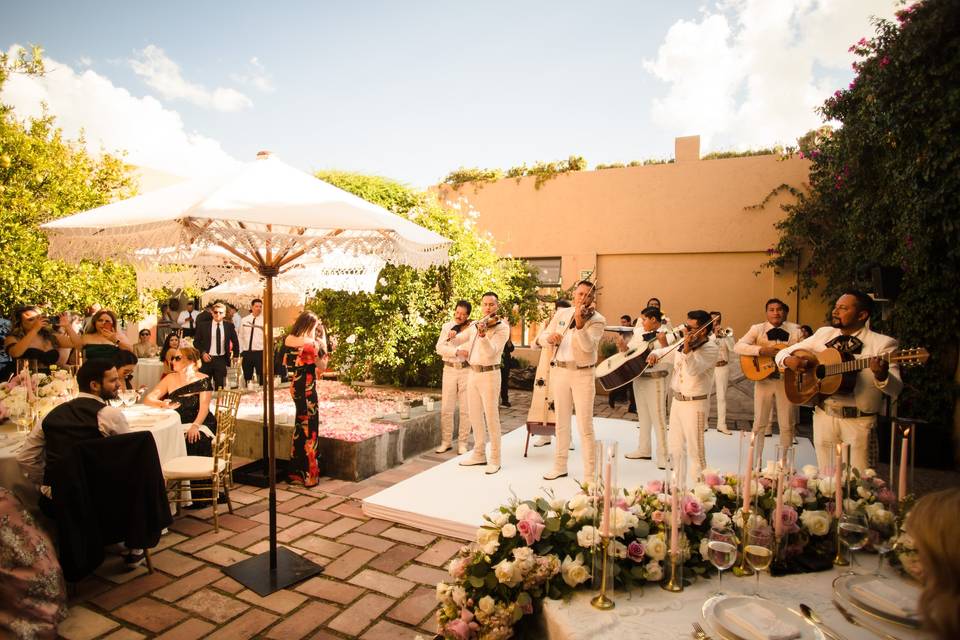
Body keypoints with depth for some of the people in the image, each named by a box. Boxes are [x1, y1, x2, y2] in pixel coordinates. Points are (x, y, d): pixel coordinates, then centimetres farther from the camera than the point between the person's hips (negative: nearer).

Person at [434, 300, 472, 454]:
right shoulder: (446, 326, 7)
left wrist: (456, 335, -21)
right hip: (449, 369, 2)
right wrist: (458, 351, -18)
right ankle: (446, 441, 17)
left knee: (465, 409, 3)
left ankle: (462, 442, 14)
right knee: (446, 408, 4)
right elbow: (439, 348, -5)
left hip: (466, 370, -1)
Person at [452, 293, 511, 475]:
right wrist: (458, 348, -3)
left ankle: (495, 460, 5)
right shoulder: (474, 325, 10)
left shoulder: (502, 327, -9)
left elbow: (491, 352, -23)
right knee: (475, 416, 12)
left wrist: (482, 335, -39)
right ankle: (479, 454, 24)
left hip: (489, 375, -6)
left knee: (491, 417, -4)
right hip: (472, 373, 7)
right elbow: (458, 340, 19)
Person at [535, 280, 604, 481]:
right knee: (561, 422, 15)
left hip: (583, 374, -4)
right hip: (559, 372, 4)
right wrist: (550, 337, -17)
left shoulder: (597, 320, -5)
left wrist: (579, 323, -35)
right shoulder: (561, 314, 8)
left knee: (585, 426, -3)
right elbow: (541, 339, 6)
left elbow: (588, 346, -21)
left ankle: (590, 474, 6)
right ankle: (560, 466, 28)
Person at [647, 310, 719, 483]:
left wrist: (687, 351, -43)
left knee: (695, 450, -2)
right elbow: (665, 352, 19)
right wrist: (655, 354, -4)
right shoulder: (683, 343, 8)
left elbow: (694, 370, -26)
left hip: (695, 404, -8)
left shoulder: (710, 348, -13)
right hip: (677, 400, 8)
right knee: (675, 446, 17)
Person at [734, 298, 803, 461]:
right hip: (763, 380, -1)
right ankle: (756, 460, 19)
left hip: (787, 380, 1)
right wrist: (761, 350, -24)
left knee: (787, 424, 8)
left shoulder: (795, 330, 1)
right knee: (760, 422, 7)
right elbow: (737, 347, -13)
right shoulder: (757, 329, -2)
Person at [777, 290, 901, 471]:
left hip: (859, 420, -3)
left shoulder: (882, 343, -6)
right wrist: (789, 360, -12)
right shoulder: (823, 334, 7)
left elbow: (895, 390, -13)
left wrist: (881, 375, -34)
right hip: (823, 415, 4)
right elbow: (783, 353, 10)